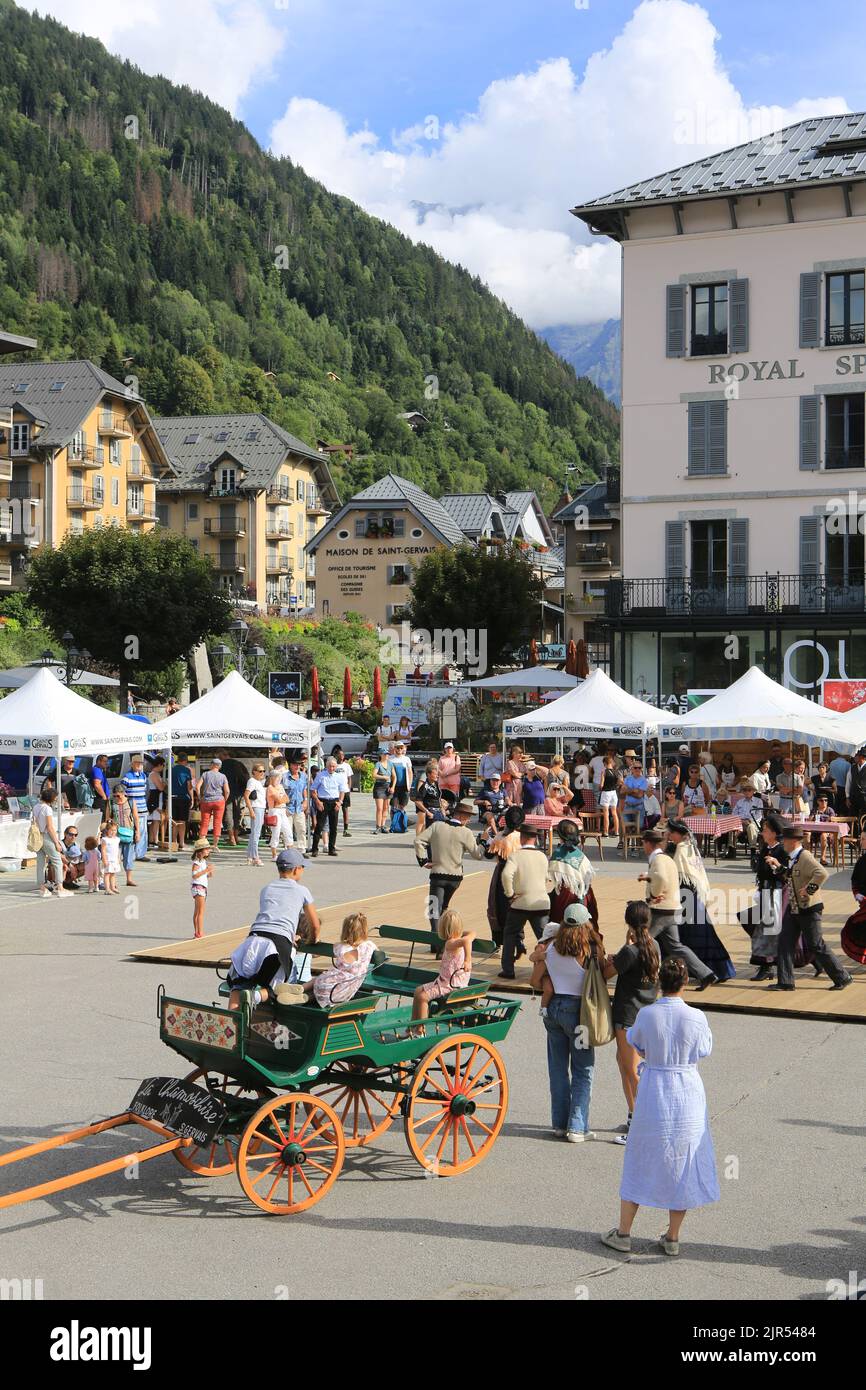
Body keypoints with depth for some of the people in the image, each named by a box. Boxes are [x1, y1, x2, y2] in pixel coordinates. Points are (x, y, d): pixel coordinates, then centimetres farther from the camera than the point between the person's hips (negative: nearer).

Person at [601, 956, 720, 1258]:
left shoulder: (646, 1014, -12)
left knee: (640, 1162, 13)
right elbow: (704, 1050, 4)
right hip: (687, 1095, 0)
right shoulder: (696, 1018, -13)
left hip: (652, 1095, 0)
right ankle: (673, 1238, 19)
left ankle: (623, 1233, 20)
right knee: (681, 1165, 12)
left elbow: (634, 1043, 7)